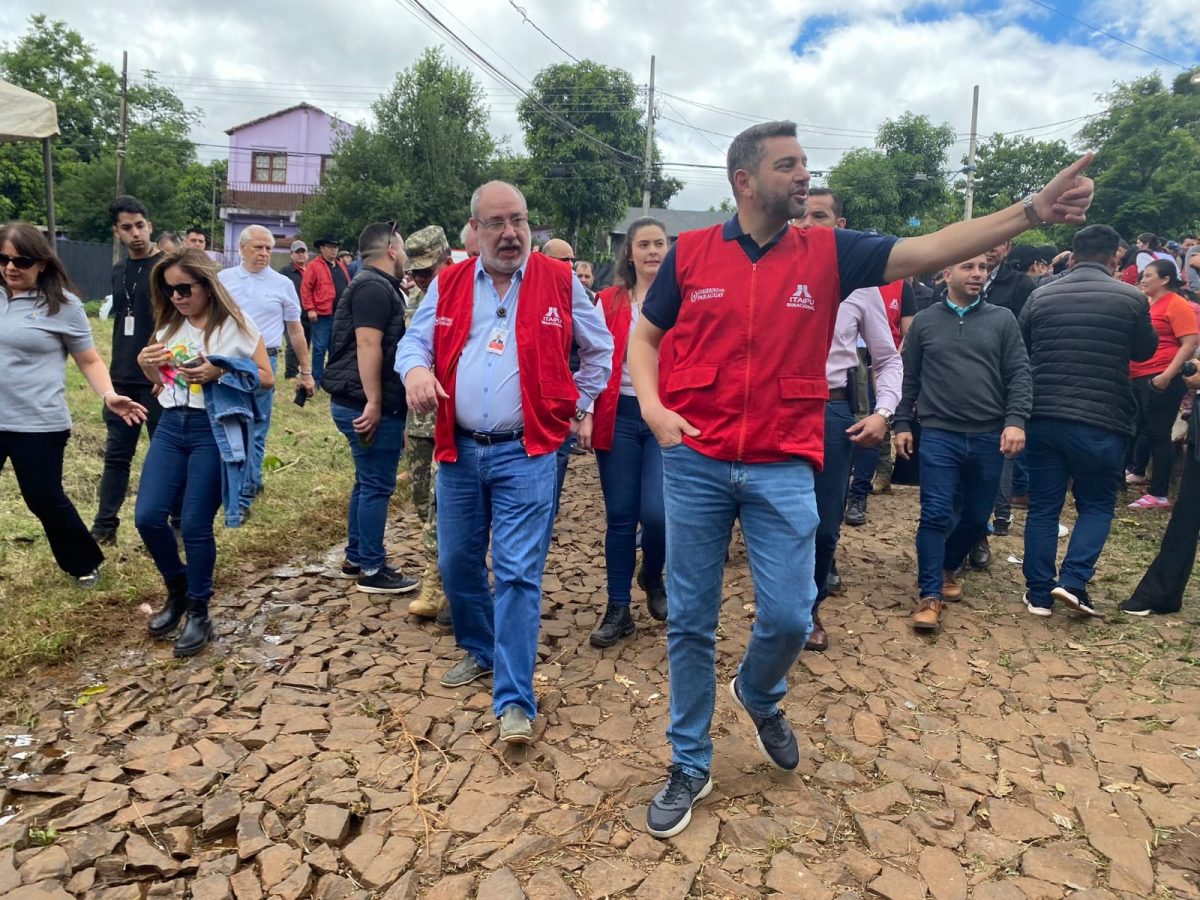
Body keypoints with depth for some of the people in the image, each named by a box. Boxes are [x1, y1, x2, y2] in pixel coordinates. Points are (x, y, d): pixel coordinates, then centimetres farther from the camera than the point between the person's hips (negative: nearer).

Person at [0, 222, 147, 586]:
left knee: (45, 501, 5)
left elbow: (89, 360, 0)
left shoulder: (62, 304, -5)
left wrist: (109, 396, -15)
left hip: (39, 424, -4)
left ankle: (84, 564, 27)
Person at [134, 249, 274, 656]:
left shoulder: (236, 325, -6)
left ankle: (199, 613, 16)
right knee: (147, 516, 0)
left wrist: (220, 372, -19)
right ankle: (177, 589, 26)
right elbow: (162, 380, 21)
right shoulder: (170, 325, 11)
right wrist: (146, 363, -1)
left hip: (215, 431, -6)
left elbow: (266, 378, -5)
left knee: (195, 526, -2)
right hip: (171, 426, 6)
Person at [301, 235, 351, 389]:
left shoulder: (341, 266, 17)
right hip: (322, 315, -6)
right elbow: (305, 289, -9)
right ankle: (317, 379, 6)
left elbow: (348, 288, 20)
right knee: (320, 348, -1)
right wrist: (310, 309, -14)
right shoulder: (314, 266, -4)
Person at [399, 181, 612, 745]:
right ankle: (478, 650, 38)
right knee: (457, 562, 14)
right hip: (459, 448, 4)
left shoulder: (560, 282, 1)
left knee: (518, 572, -7)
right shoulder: (448, 284, 7)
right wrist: (415, 369, -14)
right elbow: (414, 340, 8)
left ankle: (514, 699, 1)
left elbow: (600, 349, 13)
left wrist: (578, 405, 9)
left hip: (526, 451, -4)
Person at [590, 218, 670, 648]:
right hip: (618, 416, 1)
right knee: (620, 516, 5)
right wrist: (586, 413, -4)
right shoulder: (609, 300, 7)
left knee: (657, 512, -10)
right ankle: (618, 609, 18)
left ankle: (653, 576, 23)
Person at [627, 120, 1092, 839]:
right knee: (691, 621, 7)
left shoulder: (828, 252, 3)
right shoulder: (690, 253, 2)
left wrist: (1030, 211, -19)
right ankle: (690, 766, 26)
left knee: (790, 617, -1)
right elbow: (645, 336, 10)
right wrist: (652, 405, -7)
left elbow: (924, 251, -7)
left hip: (782, 468, 1)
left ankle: (760, 696, 37)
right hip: (695, 463, 0)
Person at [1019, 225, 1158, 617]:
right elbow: (1145, 351, 11)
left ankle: (1039, 593, 13)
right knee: (1097, 505, 13)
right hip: (1101, 423, -2)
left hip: (1043, 419, 2)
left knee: (1042, 507, 9)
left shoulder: (1040, 297, 2)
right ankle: (1072, 580, -2)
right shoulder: (1131, 298, -5)